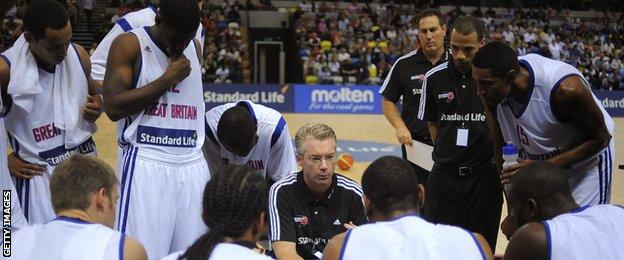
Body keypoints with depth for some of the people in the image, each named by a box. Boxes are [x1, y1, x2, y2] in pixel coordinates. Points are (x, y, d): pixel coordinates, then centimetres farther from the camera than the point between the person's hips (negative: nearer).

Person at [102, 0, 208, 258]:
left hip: (193, 165, 5)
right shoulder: (129, 44, -4)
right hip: (146, 163, -5)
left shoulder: (195, 48, 14)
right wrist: (168, 79, -11)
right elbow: (113, 107, -14)